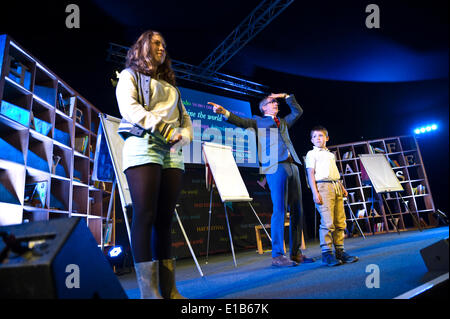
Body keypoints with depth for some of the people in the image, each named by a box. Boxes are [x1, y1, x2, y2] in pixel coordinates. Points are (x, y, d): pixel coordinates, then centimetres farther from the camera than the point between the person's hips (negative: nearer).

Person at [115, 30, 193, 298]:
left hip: (173, 153, 5)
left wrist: (184, 136, -3)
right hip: (143, 147, -5)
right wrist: (166, 128, -12)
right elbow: (128, 107, -4)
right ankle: (149, 292, -11)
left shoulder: (171, 87, 31)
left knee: (165, 220, 0)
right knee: (145, 217, -12)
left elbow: (186, 119, 21)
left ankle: (169, 290, 1)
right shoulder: (130, 75, 15)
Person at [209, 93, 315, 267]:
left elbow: (298, 111, 43)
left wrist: (286, 96, 35)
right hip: (276, 167, -6)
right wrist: (224, 112, -18)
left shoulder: (283, 122, 31)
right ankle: (277, 255, -7)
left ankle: (295, 253, 14)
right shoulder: (258, 121, 14)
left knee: (297, 211, 5)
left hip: (292, 166, 7)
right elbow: (241, 121, -2)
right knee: (279, 210, -12)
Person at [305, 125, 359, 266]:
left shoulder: (331, 154, 25)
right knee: (327, 222, -13)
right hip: (323, 187, -7)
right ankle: (326, 253, -7)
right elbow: (310, 174, -4)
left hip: (336, 187, 7)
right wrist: (315, 192, -13)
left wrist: (342, 187, 18)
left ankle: (340, 251, 12)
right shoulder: (312, 154, 5)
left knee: (340, 222, 5)